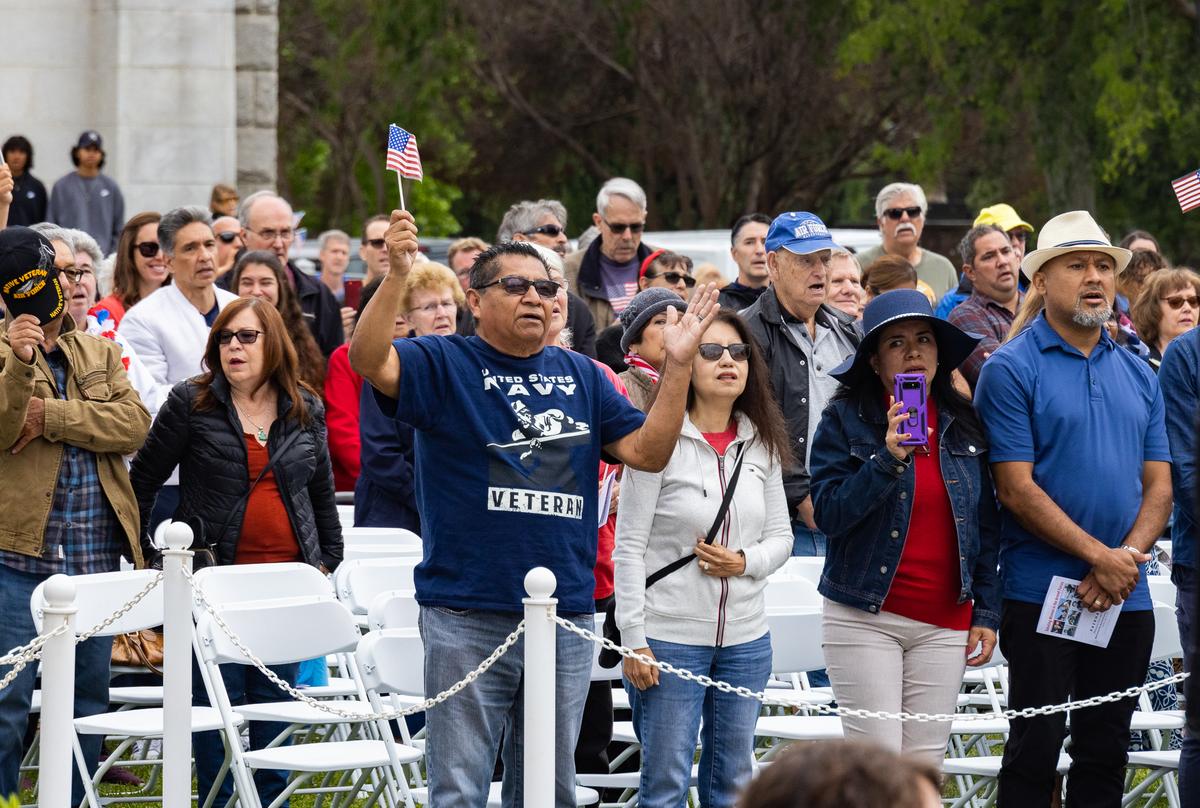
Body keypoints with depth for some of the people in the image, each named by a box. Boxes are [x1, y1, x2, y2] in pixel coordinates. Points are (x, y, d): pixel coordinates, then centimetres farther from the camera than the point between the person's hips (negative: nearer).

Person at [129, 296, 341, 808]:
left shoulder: (306, 411, 8)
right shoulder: (191, 404, -1)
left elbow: (322, 493, 18)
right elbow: (142, 480, 3)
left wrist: (328, 559, 13)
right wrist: (146, 555, 1)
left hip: (287, 576, 3)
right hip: (215, 572, -3)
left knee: (276, 702, 6)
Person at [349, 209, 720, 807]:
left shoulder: (581, 376, 14)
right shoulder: (444, 365, 0)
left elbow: (646, 451, 7)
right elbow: (369, 360, -18)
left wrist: (678, 365, -3)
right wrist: (396, 275, -31)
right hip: (468, 617, -5)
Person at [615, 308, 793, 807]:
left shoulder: (761, 445, 7)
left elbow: (781, 536, 13)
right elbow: (629, 547, -9)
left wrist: (746, 561, -10)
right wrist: (633, 640, -13)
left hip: (745, 639, 5)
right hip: (670, 639, -5)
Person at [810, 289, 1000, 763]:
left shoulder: (963, 425, 10)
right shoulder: (845, 421, -2)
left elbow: (986, 524, 13)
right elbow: (828, 515, -11)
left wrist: (987, 612, 7)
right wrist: (889, 460, -22)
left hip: (944, 624, 3)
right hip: (865, 617, -3)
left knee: (925, 765, 2)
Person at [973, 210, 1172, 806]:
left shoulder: (1138, 376, 13)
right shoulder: (1010, 370, -5)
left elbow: (1159, 486, 9)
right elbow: (1017, 489, -12)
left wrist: (1127, 557, -10)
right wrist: (1100, 556, -16)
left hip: (1126, 599, 5)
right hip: (1041, 594, -5)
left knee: (1105, 756, 9)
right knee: (1035, 751, -2)